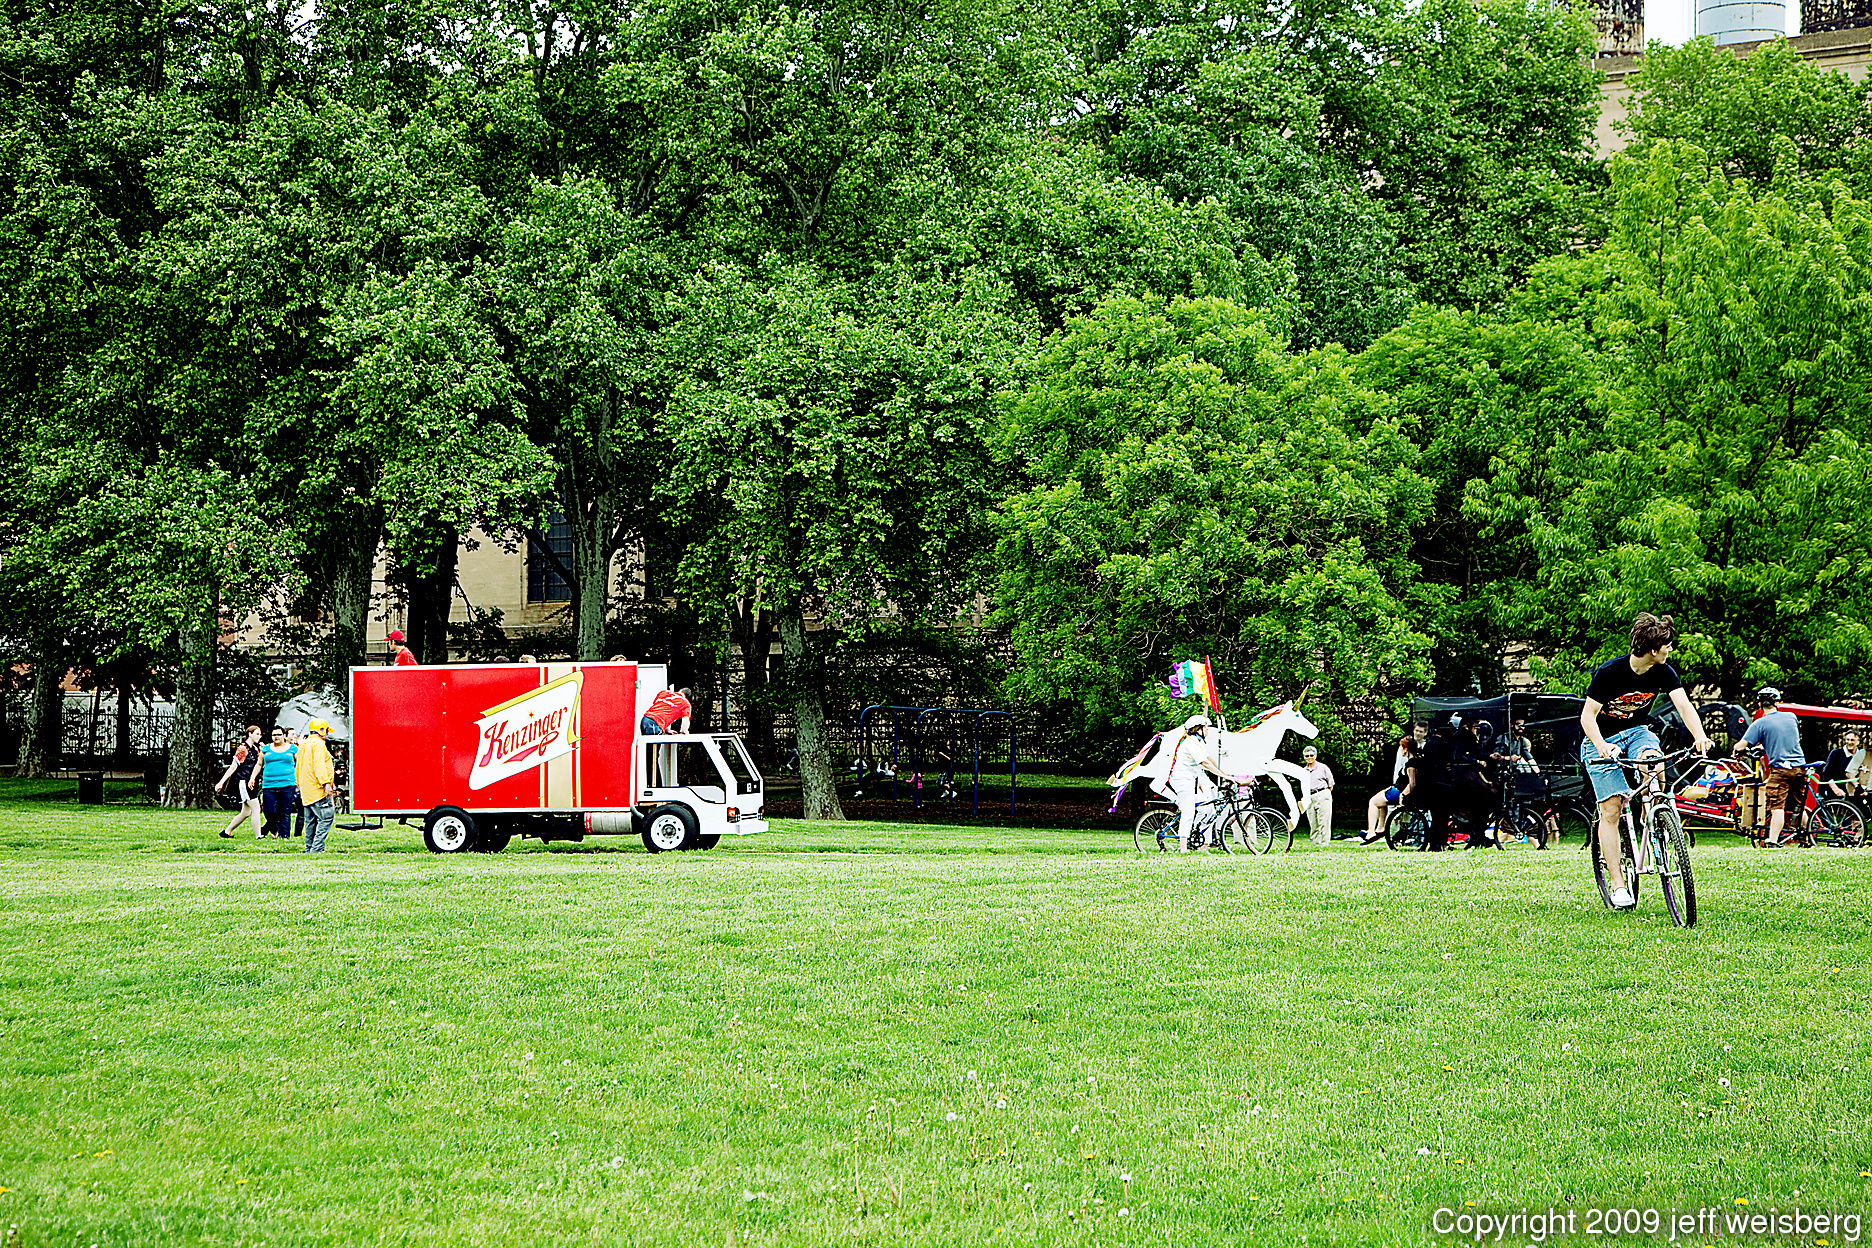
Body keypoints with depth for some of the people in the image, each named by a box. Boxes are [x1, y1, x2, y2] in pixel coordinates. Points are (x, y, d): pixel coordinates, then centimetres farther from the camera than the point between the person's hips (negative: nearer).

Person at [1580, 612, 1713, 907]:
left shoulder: (1663, 672, -10)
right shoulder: (1609, 672, -23)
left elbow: (1683, 704, -22)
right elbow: (1588, 717, -22)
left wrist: (1700, 737, -40)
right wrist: (1601, 746, -41)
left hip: (1638, 731, 3)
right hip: (1603, 740, -3)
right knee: (1611, 810, -11)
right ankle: (1617, 885, -9)